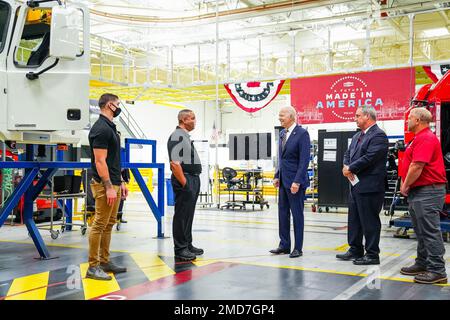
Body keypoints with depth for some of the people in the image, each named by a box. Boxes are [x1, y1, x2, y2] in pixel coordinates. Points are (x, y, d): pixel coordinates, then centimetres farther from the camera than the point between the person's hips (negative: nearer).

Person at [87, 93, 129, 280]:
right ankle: (93, 267, 0)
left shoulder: (110, 127, 17)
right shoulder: (101, 128, -15)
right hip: (105, 185, -10)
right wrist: (109, 187, -22)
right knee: (99, 225, -6)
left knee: (108, 224, 13)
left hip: (114, 184, 10)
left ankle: (105, 262, 21)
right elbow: (100, 161, -20)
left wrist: (120, 183, 21)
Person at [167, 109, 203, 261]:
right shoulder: (177, 136, -13)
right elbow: (175, 163, -21)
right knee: (181, 215, -4)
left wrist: (194, 181, 18)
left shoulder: (186, 136, 18)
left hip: (193, 179, 10)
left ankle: (187, 245, 26)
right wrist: (184, 183, -21)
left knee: (189, 214, 16)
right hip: (184, 180, -10)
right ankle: (180, 250, 3)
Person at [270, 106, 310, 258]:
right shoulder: (282, 133, 12)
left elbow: (304, 160, -16)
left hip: (295, 182, -8)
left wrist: (297, 181, -20)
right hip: (283, 181, 8)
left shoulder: (302, 134, -12)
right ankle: (284, 245, 22)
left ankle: (298, 248, 11)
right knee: (283, 213, 11)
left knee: (297, 215, 1)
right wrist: (277, 176, 12)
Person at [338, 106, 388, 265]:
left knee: (370, 221, -2)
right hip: (355, 184, 10)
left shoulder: (378, 135, -12)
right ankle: (355, 250, 27)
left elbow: (369, 158, -21)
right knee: (354, 220, 16)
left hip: (369, 186, -9)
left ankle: (372, 255, 8)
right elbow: (348, 154, 17)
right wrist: (346, 167, -4)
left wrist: (350, 168, -12)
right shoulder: (357, 136, 17)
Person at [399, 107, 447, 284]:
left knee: (430, 231, -7)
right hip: (418, 191, 11)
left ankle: (437, 271, -2)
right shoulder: (419, 138, 18)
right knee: (421, 231, 17)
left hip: (427, 192, -11)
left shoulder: (425, 138, -17)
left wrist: (405, 186, -12)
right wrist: (406, 186, 13)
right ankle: (422, 264, 27)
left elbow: (417, 166, -24)